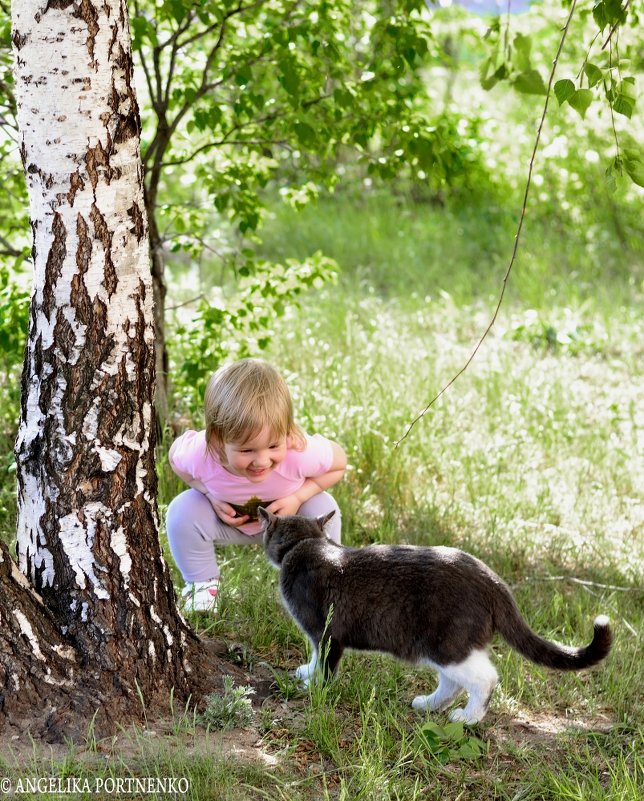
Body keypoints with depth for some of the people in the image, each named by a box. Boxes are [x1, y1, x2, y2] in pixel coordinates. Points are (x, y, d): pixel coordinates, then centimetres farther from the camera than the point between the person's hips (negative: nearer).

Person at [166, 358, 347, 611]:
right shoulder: (200, 454, -39)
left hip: (284, 514, 0)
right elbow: (175, 456, -13)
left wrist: (298, 497, -30)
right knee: (183, 512, -25)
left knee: (323, 509, -27)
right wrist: (211, 495, -26)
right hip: (228, 515, 0)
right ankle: (200, 585, 2)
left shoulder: (302, 453, -41)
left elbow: (339, 462, -18)